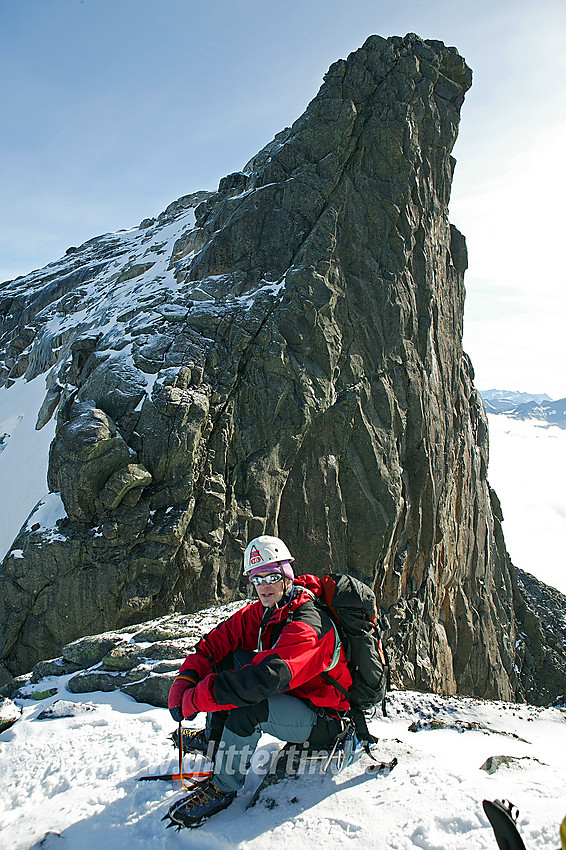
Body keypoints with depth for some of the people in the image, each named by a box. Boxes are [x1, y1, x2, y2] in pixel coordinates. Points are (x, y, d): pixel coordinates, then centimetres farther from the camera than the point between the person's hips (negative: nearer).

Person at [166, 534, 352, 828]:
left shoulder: (307, 625, -30)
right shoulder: (258, 613, -2)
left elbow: (267, 677, -41)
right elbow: (215, 643, -2)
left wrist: (197, 697, -34)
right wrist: (183, 682, -18)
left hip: (321, 720, -8)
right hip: (291, 697, 8)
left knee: (247, 705, -31)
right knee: (233, 656, -4)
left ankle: (223, 788, -9)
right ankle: (213, 738, 10)